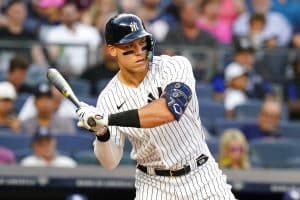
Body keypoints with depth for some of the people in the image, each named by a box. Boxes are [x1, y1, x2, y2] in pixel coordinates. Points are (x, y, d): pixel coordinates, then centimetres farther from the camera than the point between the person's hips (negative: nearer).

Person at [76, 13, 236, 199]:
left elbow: (170, 110, -34)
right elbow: (110, 162, -5)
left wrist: (108, 119, -36)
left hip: (201, 177, -1)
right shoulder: (109, 98, -6)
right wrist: (101, 133, -27)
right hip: (153, 184, 1)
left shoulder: (176, 67, -14)